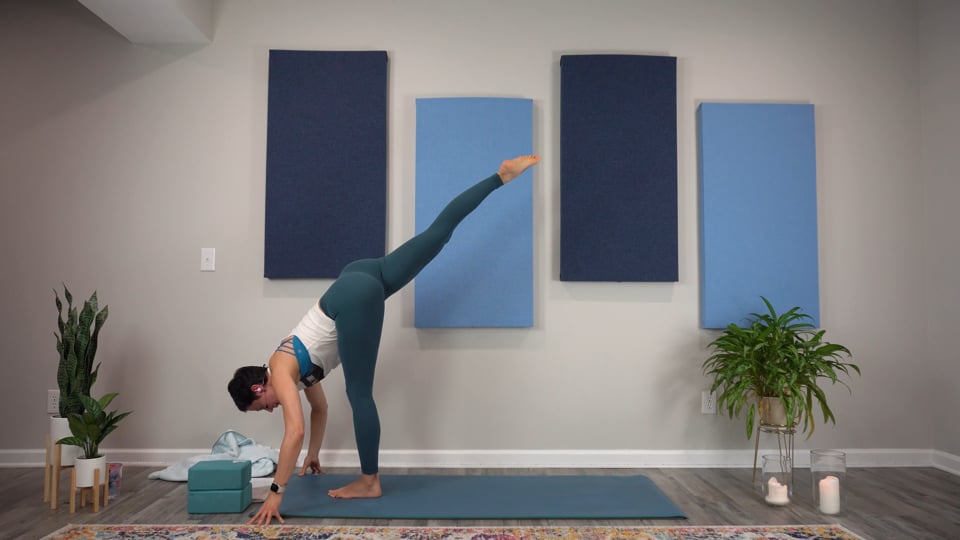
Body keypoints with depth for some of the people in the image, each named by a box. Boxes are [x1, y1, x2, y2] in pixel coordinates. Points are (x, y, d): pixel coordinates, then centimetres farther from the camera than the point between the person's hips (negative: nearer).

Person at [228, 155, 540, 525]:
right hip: (363, 278, 8)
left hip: (356, 298, -8)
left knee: (359, 394, 1)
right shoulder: (295, 367, 26)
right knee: (439, 232, 11)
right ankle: (502, 176, 14)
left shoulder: (281, 373, 6)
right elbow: (320, 408, 39)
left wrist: (276, 492, 0)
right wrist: (314, 456, 48)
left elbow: (295, 432, -5)